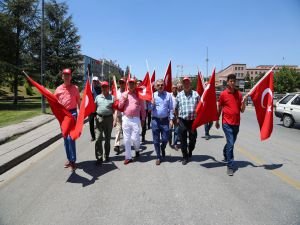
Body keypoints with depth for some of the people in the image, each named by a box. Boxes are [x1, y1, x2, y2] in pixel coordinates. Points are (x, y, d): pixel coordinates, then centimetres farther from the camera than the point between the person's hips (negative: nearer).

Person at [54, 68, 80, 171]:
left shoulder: (75, 88, 2)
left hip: (72, 113, -4)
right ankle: (69, 159, 21)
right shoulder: (59, 89, 7)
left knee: (70, 137, -12)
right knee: (65, 138, 10)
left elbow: (78, 102, 4)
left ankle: (73, 160, -4)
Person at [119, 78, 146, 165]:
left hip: (136, 119, -2)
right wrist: (124, 99, -9)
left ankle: (137, 149, 29)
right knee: (126, 139, 6)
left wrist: (143, 119, 4)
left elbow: (142, 108, 4)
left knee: (135, 138, -5)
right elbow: (120, 106, 6)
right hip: (126, 119, 2)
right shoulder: (124, 94, 6)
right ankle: (128, 157, 19)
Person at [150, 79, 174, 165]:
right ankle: (158, 157, 21)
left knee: (165, 139, 3)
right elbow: (150, 109, 5)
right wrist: (152, 104, -15)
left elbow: (171, 108, 2)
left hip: (165, 120, 0)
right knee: (156, 140, 6)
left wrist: (171, 119, -3)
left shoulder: (168, 95, 1)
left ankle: (162, 148, 37)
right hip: (155, 120, 1)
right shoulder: (153, 95, 2)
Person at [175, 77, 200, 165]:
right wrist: (177, 118, 7)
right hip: (182, 120, 0)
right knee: (183, 139, 3)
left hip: (193, 120, 0)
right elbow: (176, 108, 10)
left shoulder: (196, 94, 4)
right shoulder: (179, 95, 5)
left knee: (193, 138, 9)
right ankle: (185, 157, 16)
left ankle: (190, 152, 38)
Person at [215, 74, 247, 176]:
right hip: (227, 123, -4)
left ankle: (225, 154, 49)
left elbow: (242, 110, 6)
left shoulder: (239, 94, 5)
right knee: (230, 144, -9)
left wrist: (243, 102, -13)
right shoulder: (223, 94, -4)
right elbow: (219, 108, 4)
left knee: (231, 143, 19)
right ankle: (230, 166, 0)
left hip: (236, 123, 4)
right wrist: (217, 121, 7)